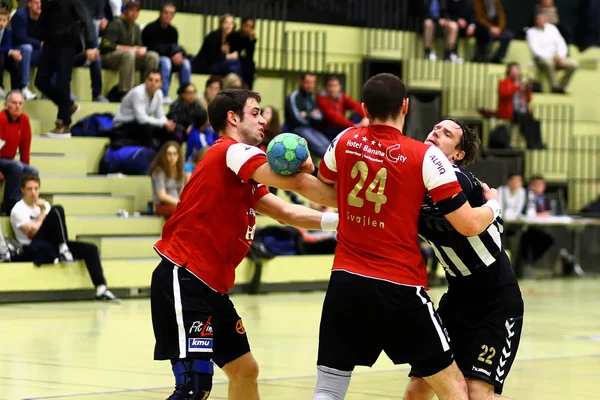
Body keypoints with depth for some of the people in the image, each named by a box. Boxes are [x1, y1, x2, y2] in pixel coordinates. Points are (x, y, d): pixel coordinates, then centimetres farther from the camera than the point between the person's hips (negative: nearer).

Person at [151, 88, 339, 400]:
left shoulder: (242, 173, 19)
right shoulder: (233, 151, -10)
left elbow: (286, 214, 19)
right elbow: (297, 182, -15)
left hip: (211, 286, 11)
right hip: (182, 280, -11)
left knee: (245, 370, 17)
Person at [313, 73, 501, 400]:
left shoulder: (345, 142, 3)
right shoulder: (425, 156, -8)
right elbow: (469, 225, -10)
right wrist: (494, 205, 11)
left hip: (344, 283, 4)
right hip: (398, 288, -4)